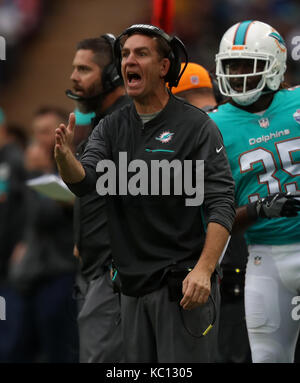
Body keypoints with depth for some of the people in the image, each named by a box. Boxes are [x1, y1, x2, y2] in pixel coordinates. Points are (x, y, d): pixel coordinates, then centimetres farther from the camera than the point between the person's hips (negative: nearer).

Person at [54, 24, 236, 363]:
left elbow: (221, 204, -12)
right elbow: (84, 181, -5)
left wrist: (204, 270, -24)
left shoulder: (196, 126, -7)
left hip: (183, 283, -6)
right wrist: (64, 157, -28)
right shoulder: (111, 127, 9)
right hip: (133, 282, 6)